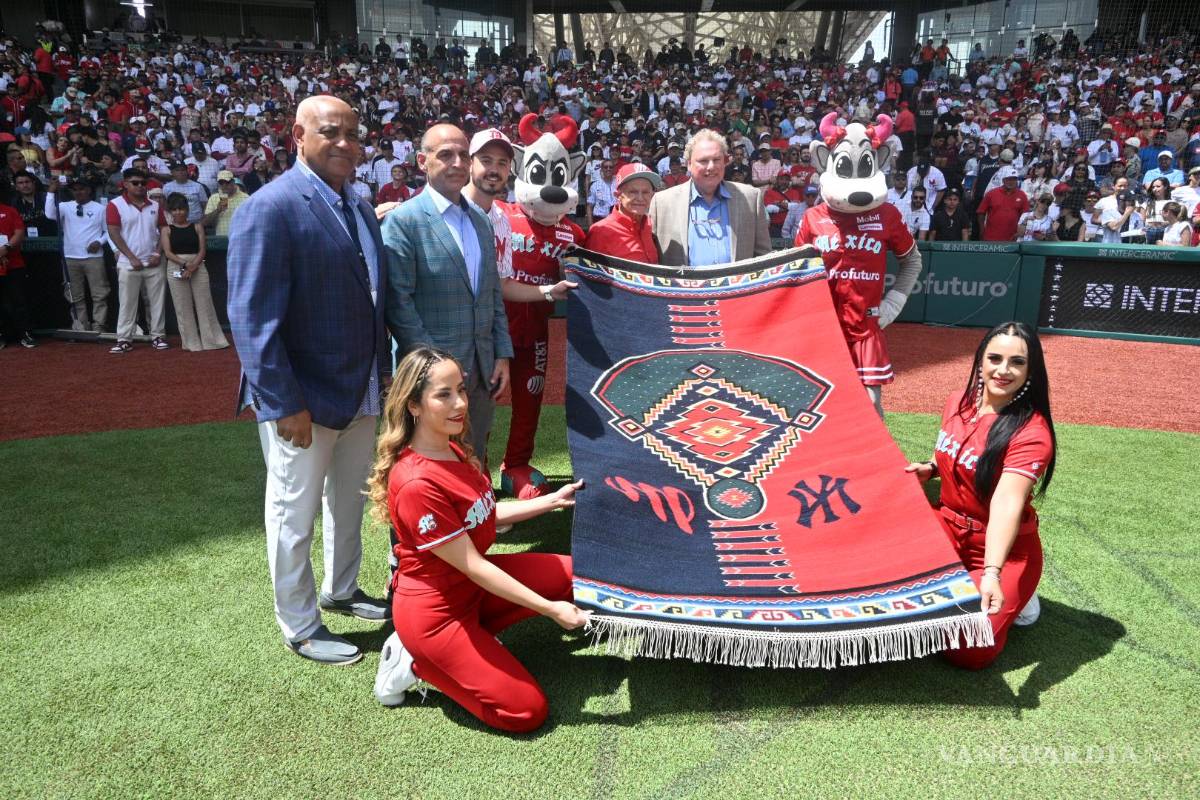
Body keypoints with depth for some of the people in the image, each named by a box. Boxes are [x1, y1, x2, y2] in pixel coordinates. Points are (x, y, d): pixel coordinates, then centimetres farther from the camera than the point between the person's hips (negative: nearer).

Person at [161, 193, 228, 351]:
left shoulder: (197, 227, 9)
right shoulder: (167, 229, 7)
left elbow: (202, 249, 0)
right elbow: (167, 252, -3)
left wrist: (193, 266, -14)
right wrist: (184, 264, -17)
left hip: (198, 268, 0)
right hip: (176, 268, 0)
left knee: (204, 304, -2)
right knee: (183, 307, 1)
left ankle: (211, 339, 4)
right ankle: (191, 342, 6)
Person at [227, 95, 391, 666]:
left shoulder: (359, 209, 8)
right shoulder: (270, 208, -16)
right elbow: (252, 318, -20)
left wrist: (382, 370, 9)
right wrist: (284, 403, -23)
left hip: (361, 390, 8)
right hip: (303, 398, -7)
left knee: (349, 501, 22)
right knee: (294, 514, 9)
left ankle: (341, 591, 43)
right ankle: (300, 628, 26)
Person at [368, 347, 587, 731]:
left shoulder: (454, 450, -2)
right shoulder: (417, 484, -30)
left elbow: (484, 514, 10)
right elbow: (472, 566, -25)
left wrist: (554, 500, 8)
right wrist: (550, 609, -21)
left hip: (471, 586, 9)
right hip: (434, 610, -9)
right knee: (527, 712, -5)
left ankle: (475, 636, 8)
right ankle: (415, 664, 7)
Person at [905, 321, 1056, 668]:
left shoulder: (1031, 432, -23)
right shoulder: (959, 402, -3)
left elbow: (1007, 504, -37)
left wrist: (992, 573, -49)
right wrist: (930, 468, -2)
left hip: (1002, 549, -6)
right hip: (946, 530, 6)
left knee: (967, 652, -18)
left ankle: (1012, 595, 12)